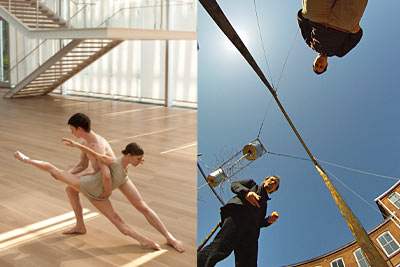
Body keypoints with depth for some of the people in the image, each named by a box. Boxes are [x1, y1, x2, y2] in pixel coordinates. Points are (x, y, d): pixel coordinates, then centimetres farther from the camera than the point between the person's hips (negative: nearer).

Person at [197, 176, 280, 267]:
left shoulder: (264, 203, 43)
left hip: (251, 229, 5)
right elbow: (234, 184, 14)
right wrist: (246, 192, -6)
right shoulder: (252, 183, 33)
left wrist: (268, 221, 11)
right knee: (221, 247, -32)